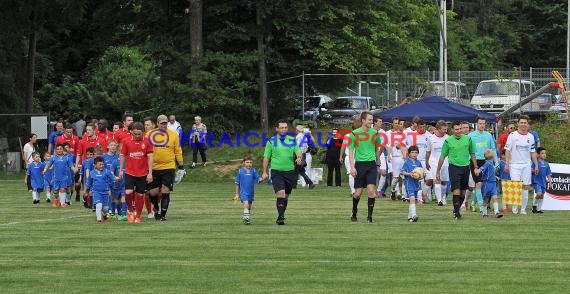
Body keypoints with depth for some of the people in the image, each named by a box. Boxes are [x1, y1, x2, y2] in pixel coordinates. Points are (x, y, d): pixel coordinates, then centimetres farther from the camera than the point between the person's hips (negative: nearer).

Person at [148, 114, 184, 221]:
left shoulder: (173, 135, 5)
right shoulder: (150, 135, 3)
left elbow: (178, 151, 9)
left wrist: (181, 165, 7)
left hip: (168, 167, -1)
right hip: (153, 167, 1)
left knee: (165, 191, -6)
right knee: (153, 192, 1)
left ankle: (163, 214, 1)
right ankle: (156, 208, 30)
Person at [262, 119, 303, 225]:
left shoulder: (292, 140, 7)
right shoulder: (271, 141, 2)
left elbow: (298, 152, -1)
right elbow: (266, 157, 6)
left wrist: (299, 158, -25)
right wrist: (264, 172, 3)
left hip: (290, 171, 3)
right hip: (276, 172, -3)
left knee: (286, 196, 11)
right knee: (280, 193, -18)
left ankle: (281, 216, 25)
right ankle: (280, 217, -19)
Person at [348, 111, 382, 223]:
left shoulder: (375, 133, 4)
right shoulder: (354, 133, -2)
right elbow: (351, 151, 0)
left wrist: (378, 163, 18)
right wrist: (352, 167, -8)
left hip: (372, 164, 1)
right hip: (359, 164, -1)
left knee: (371, 190, -12)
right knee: (358, 192, 3)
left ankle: (370, 216, -7)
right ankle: (354, 213, 27)